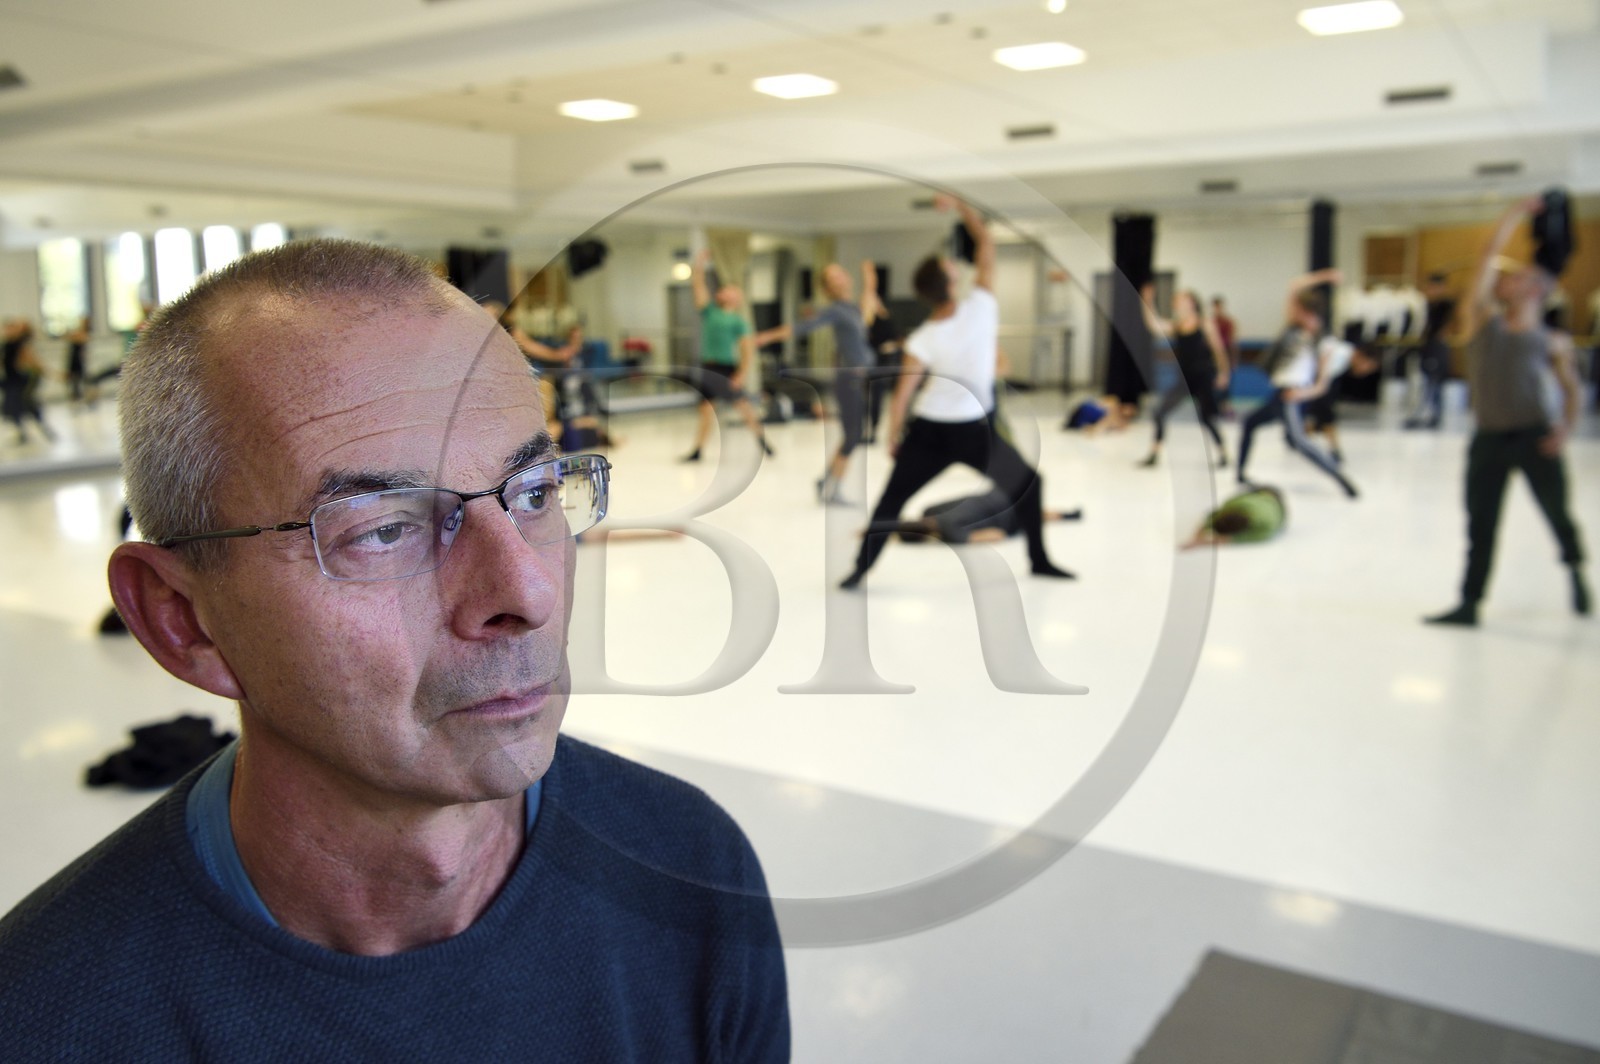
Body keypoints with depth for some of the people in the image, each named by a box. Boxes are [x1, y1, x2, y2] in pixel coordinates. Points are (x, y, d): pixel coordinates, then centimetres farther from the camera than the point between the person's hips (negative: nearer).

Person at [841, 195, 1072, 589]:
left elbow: (902, 397, -11)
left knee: (892, 498, 8)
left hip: (928, 430, 0)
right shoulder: (981, 306, -14)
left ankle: (860, 569, 3)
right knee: (1027, 483, 18)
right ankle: (1039, 561, 20)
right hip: (974, 431, 0)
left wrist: (893, 439, 1)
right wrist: (957, 202, -4)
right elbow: (986, 240, -7)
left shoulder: (921, 340, -12)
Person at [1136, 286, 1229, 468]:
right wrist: (1148, 303, -27)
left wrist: (1223, 373, -1)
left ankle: (1223, 455, 18)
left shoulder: (1206, 326, -7)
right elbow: (1155, 325, -19)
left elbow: (1218, 350, -1)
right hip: (1184, 379, 4)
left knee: (1207, 419, -3)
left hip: (1203, 380, -4)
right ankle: (1154, 454, 5)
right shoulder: (1174, 327, 0)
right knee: (1160, 411, -6)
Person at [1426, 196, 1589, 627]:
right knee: (1480, 524, 2)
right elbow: (1489, 255, 1)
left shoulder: (1552, 341, 3)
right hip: (1488, 439, 1)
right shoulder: (1482, 319, 5)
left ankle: (1575, 571, 38)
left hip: (1535, 437, -1)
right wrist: (1518, 211, 7)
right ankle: (1469, 604, 8)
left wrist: (1569, 425, -5)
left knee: (1557, 513, 9)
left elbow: (1570, 385, 12)